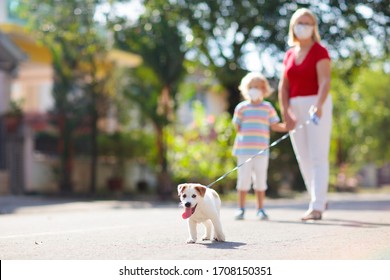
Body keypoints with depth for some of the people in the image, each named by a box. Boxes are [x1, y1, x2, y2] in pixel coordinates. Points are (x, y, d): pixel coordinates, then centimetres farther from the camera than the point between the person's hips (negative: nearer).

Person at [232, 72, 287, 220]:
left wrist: (287, 126, -3)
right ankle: (241, 208, 10)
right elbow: (237, 127, 8)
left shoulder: (268, 108, 8)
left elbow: (275, 126, 10)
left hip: (261, 151, 1)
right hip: (244, 150, -1)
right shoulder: (241, 107, 4)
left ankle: (260, 209, 13)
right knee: (244, 179, 1)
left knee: (260, 179, 5)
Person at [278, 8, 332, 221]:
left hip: (317, 105, -6)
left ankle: (317, 207, -12)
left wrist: (318, 105, -34)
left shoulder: (320, 51, -5)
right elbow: (284, 86, 8)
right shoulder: (289, 54, 12)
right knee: (303, 158, 10)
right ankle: (319, 199, 24)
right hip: (295, 108, 6)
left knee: (318, 156, -9)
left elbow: (325, 82, -18)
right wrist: (285, 113, -4)